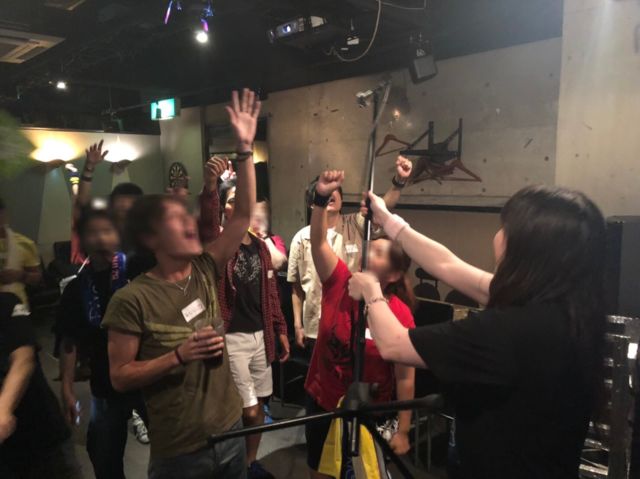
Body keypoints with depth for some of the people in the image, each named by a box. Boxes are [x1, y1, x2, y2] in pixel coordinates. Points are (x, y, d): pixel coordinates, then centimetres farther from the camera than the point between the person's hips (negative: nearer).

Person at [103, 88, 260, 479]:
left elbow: (243, 215, -8)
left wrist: (245, 149, -14)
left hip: (230, 431, 5)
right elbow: (120, 377, -11)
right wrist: (179, 355, -25)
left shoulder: (204, 271, -4)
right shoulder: (132, 299, -17)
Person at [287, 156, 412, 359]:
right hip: (316, 328, 0)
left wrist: (400, 180, -39)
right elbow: (297, 287, 3)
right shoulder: (301, 238, -2)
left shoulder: (356, 225, -3)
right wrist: (297, 325, 2)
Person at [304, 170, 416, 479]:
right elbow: (318, 243, -22)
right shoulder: (340, 283, -12)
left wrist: (403, 430, -12)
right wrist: (321, 198, -35)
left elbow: (405, 377, -15)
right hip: (321, 401, 3)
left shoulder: (400, 315, -20)